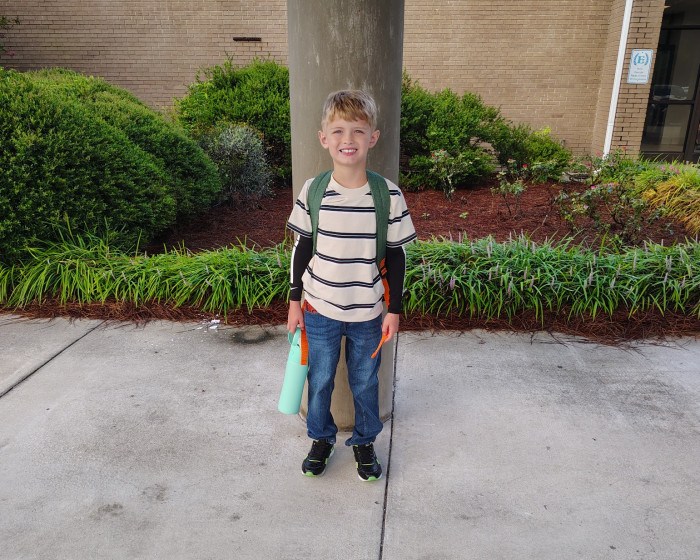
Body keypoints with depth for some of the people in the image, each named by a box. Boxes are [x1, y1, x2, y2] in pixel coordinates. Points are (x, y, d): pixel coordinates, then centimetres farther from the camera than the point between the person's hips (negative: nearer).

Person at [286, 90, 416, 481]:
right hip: (319, 309, 1)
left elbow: (397, 256, -4)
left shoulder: (389, 195, -12)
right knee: (320, 380, 16)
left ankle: (365, 441, 42)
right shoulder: (313, 192, -9)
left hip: (368, 313, -1)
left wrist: (394, 309, -2)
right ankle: (322, 438, 43)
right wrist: (295, 301, 3)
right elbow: (302, 248, 1)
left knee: (365, 382, 16)